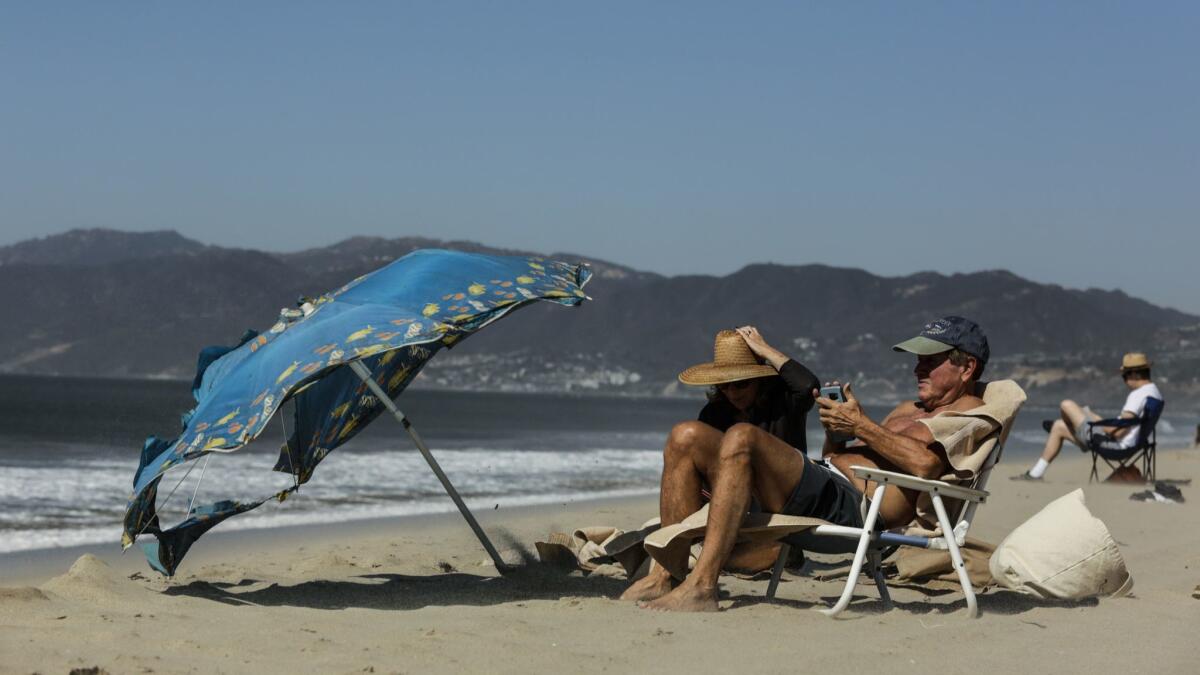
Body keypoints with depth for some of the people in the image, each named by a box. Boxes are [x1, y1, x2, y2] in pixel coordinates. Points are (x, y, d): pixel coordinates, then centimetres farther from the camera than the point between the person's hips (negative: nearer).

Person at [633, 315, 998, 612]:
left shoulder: (974, 414, 4)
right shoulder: (909, 409, 32)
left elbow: (924, 464, -17)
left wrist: (861, 425, -8)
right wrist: (835, 424, 10)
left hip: (852, 506, -10)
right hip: (822, 480, 10)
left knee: (741, 438, -30)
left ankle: (701, 586, -35)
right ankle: (665, 574, -6)